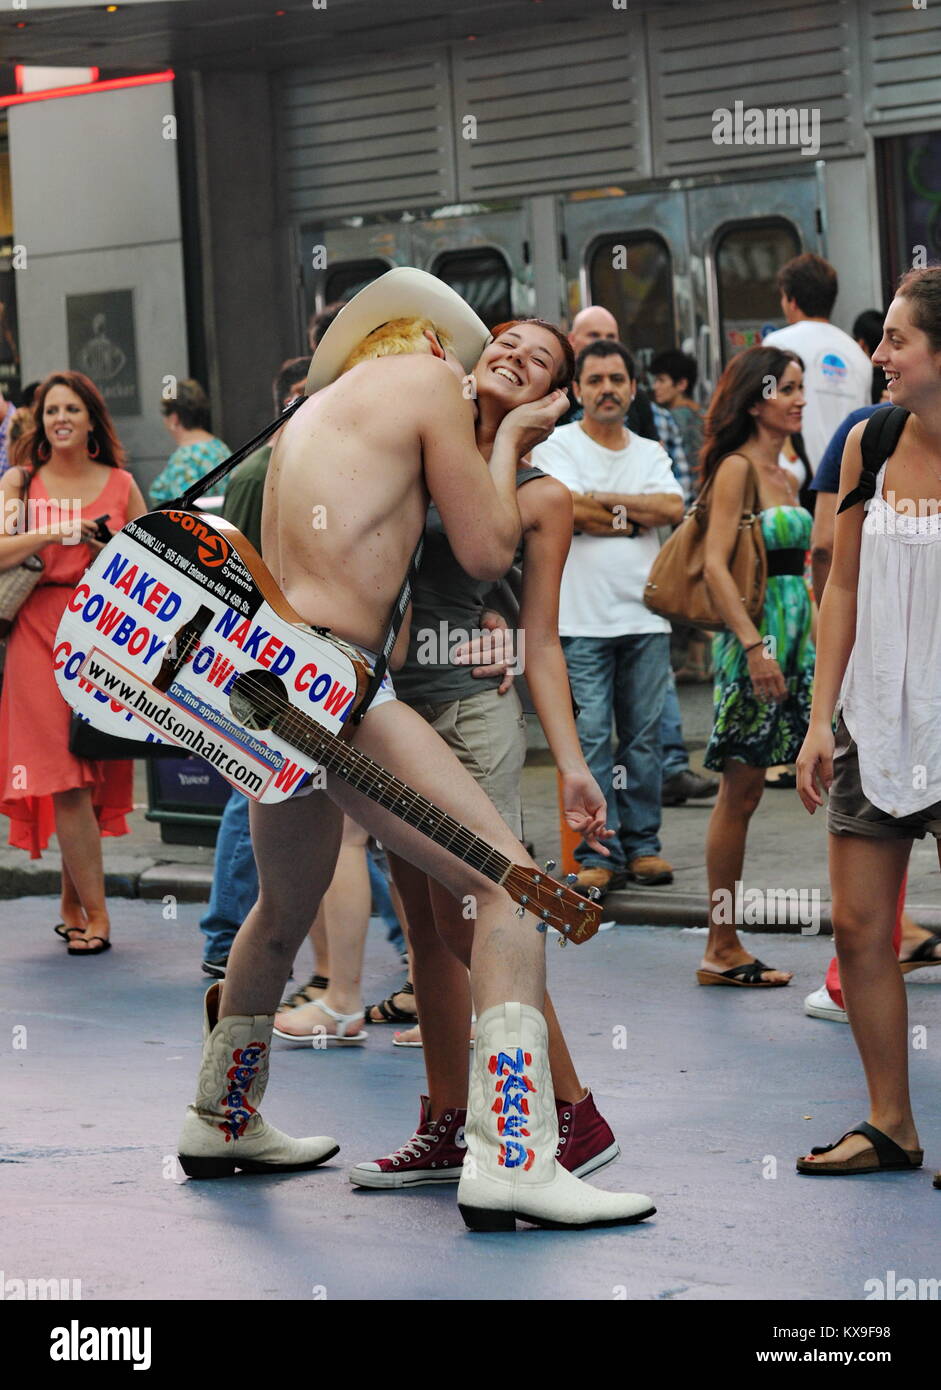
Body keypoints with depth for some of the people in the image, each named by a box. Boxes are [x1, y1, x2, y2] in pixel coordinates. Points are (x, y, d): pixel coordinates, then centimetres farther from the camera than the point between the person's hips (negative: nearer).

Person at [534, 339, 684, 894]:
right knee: (590, 738, -5)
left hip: (645, 615, 4)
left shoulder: (650, 453, 15)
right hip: (582, 617, -4)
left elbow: (674, 508, -4)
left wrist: (602, 501, -9)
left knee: (644, 734, 5)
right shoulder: (558, 447, 2)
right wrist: (638, 517, -4)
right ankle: (598, 854, -1)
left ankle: (643, 843, 13)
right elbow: (573, 513, -14)